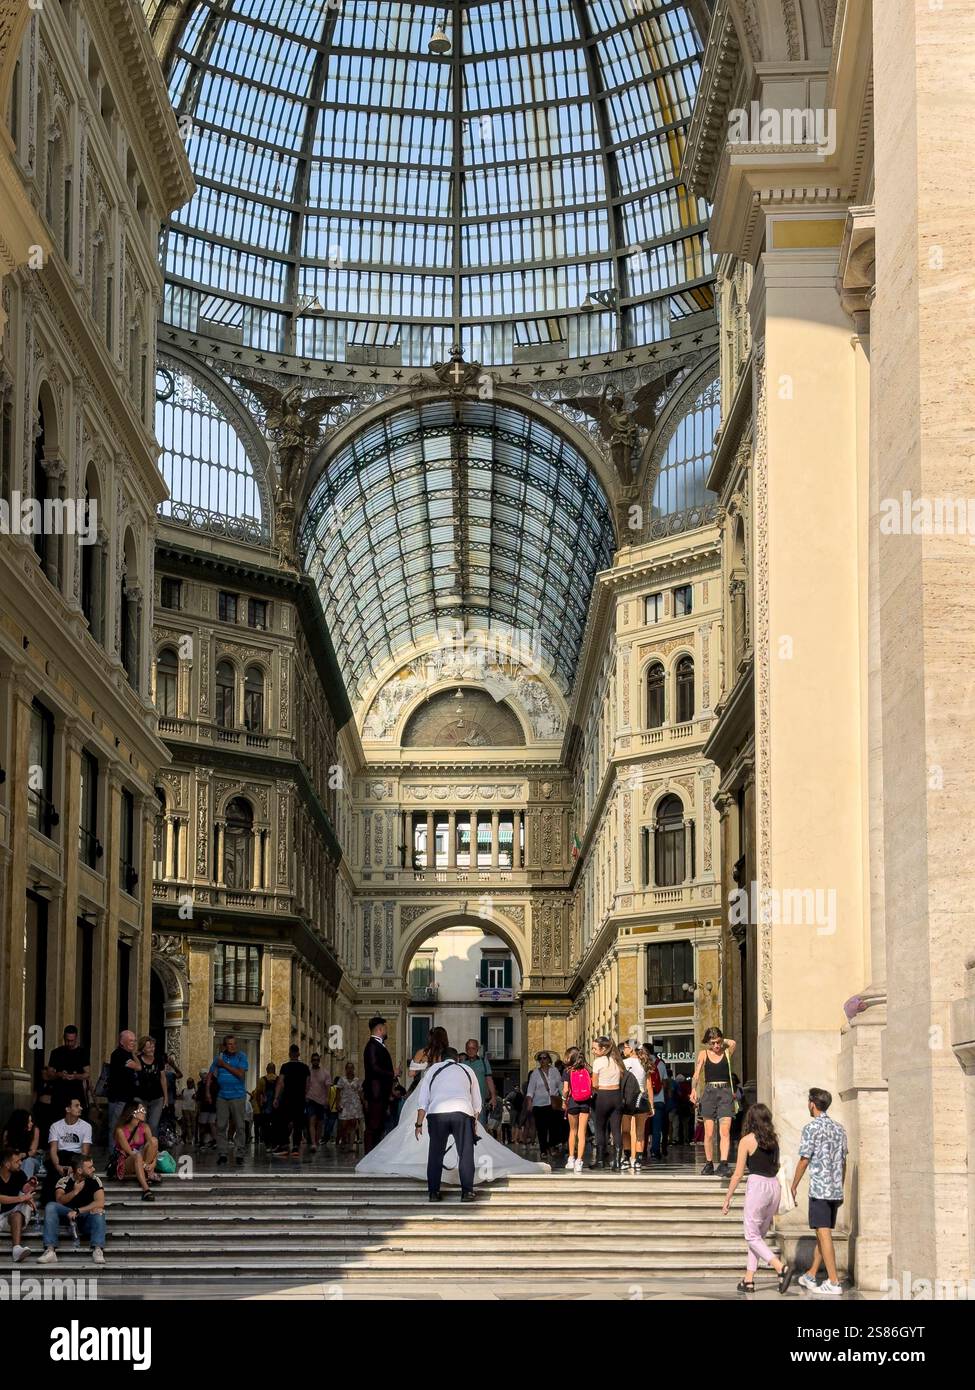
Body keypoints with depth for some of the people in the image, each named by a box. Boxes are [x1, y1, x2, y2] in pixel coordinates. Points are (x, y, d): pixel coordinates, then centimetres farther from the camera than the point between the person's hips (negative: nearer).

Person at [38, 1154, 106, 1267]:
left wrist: (78, 1211, -24)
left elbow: (100, 1202, -16)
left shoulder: (94, 1180, -3)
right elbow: (59, 1200, -17)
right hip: (66, 1215, 1)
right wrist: (75, 1192, -31)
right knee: (50, 1206, -24)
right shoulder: (65, 1180, -2)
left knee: (98, 1212, -31)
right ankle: (50, 1251, -35)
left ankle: (97, 1250, -45)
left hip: (87, 1216, -1)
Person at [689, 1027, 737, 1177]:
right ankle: (709, 1164, 13)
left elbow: (733, 1043, -9)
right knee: (709, 1133, 2)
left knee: (725, 1131, -12)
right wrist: (693, 1090, -20)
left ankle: (723, 1164, -19)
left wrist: (723, 1041, 9)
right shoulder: (703, 1054, 5)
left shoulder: (727, 1052, 8)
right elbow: (696, 1075, -4)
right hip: (709, 1093, 1)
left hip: (725, 1093, -1)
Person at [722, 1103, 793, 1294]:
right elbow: (776, 1167, 14)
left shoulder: (747, 1140, -6)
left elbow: (738, 1174, -6)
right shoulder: (773, 1139, 9)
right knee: (759, 1235, 15)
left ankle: (781, 1268, -18)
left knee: (752, 1236, 1)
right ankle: (749, 1280, 14)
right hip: (774, 1186, 6)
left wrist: (727, 1199, 2)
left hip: (757, 1185, -6)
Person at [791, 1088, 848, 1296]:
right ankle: (811, 1275, 25)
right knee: (823, 1232, 15)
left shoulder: (811, 1128, -9)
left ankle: (834, 1282, -9)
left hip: (819, 1189, -7)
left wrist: (794, 1186, 2)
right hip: (836, 1190, 7)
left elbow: (804, 1160, -8)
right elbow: (843, 1162, 15)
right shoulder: (839, 1129, 12)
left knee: (824, 1234, -6)